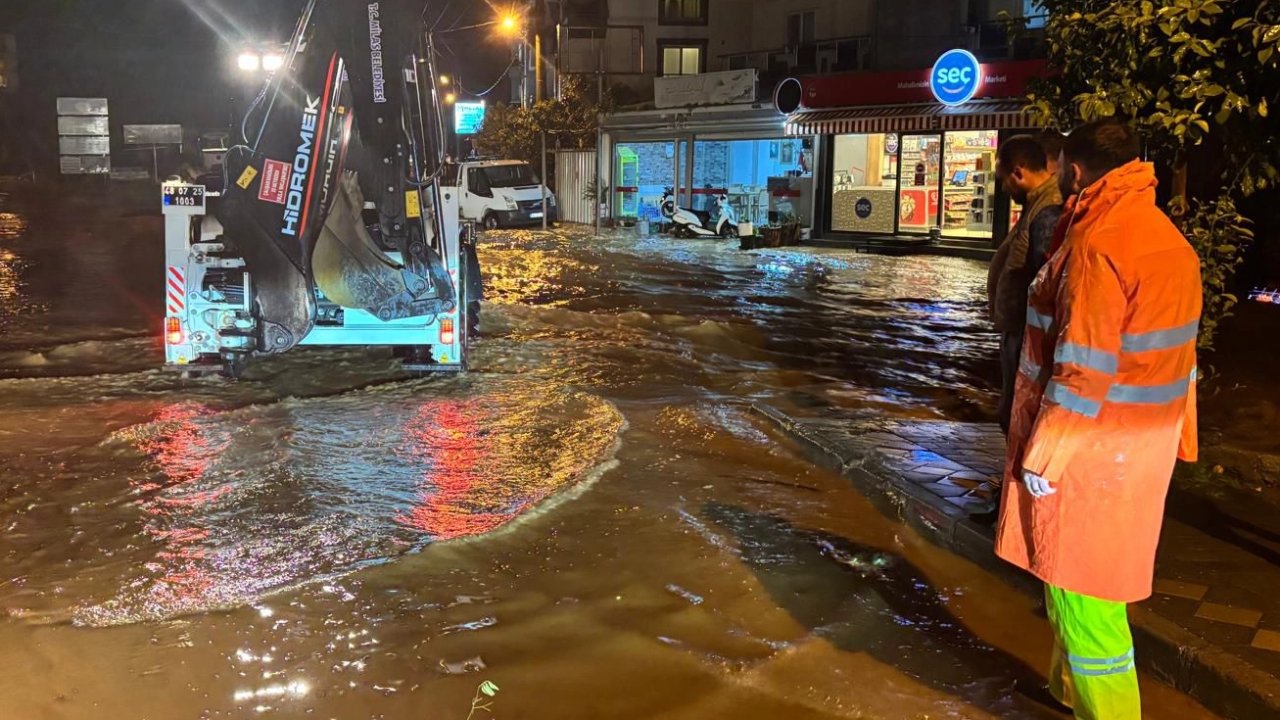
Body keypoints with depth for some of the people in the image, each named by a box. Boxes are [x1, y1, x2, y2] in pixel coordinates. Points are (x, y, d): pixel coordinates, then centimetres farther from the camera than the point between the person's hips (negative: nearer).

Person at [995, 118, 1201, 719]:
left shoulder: (1098, 244, -21)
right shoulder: (1167, 237, 8)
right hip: (1142, 445, 10)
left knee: (1080, 591, 3)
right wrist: (1178, 441, 18)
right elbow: (1173, 355, 12)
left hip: (1091, 449, -10)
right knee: (1088, 580, 23)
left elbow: (1083, 370, -24)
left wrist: (1041, 457, -17)